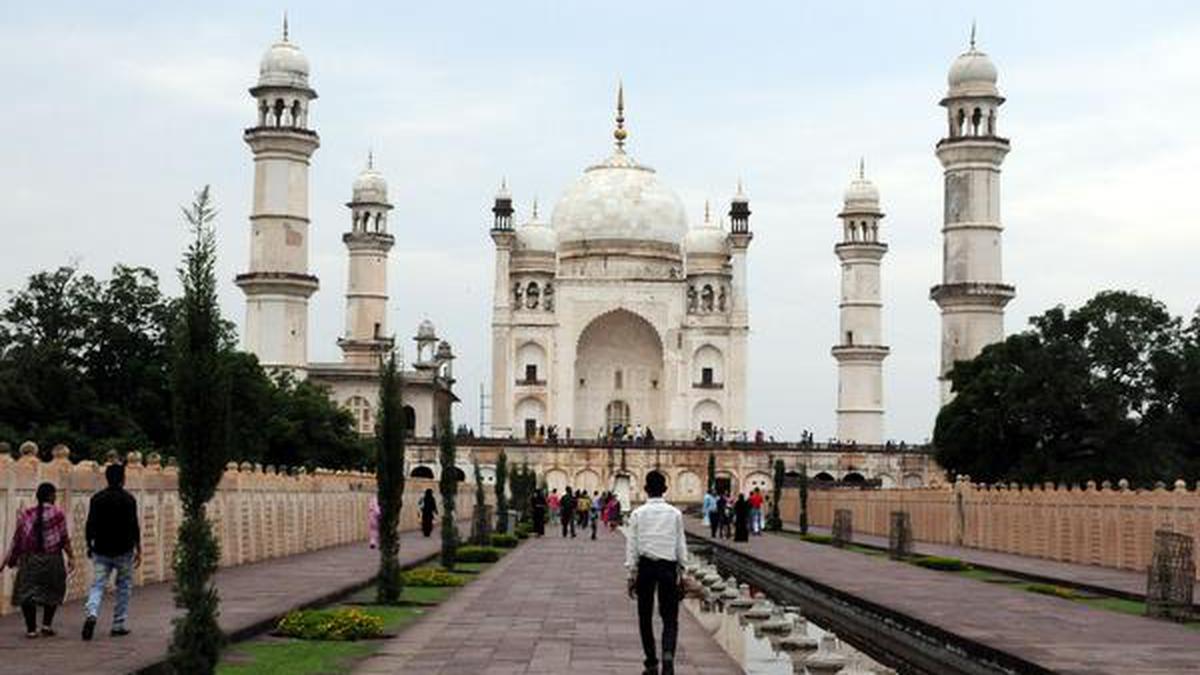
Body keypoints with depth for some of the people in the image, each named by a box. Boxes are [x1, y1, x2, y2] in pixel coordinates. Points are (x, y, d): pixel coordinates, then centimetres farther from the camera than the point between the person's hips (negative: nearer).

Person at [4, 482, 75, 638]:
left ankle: (31, 628, 1)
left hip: (29, 559, 2)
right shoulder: (58, 514, -5)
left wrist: (8, 559, 9)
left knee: (26, 593, 7)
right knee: (52, 592, 15)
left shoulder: (26, 514, 3)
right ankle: (47, 625, 9)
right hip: (51, 559, -2)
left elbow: (17, 539, 3)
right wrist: (71, 557, 3)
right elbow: (64, 538, -5)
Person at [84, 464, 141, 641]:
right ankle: (119, 625, 11)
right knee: (124, 586, 11)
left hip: (101, 551, 2)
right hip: (123, 551, -2)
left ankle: (91, 613, -24)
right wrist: (138, 549, -3)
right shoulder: (128, 499, -7)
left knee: (98, 584, 2)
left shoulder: (97, 498, 3)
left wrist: (89, 546, 17)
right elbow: (134, 526, -9)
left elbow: (90, 525, 5)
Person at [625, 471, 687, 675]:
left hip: (645, 566, 0)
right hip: (668, 566, 0)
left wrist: (632, 573, 3)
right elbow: (681, 545, 4)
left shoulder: (638, 514, 0)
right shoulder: (675, 514, 2)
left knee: (645, 617, 11)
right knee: (670, 617, 4)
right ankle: (668, 655, -20)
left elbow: (631, 545, -1)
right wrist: (681, 572, 11)